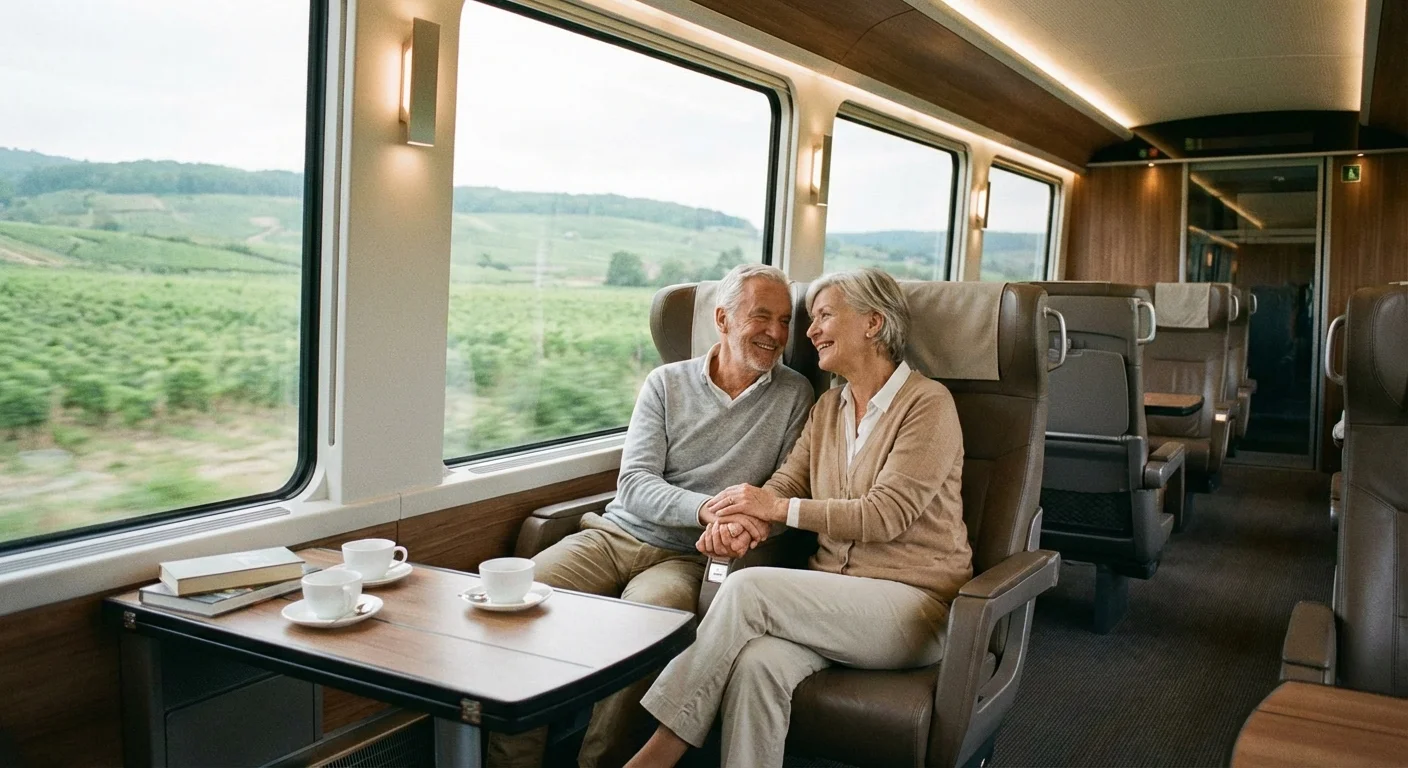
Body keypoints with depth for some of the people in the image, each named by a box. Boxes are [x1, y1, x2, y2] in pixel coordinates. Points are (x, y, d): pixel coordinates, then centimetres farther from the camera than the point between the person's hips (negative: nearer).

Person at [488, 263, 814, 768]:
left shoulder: (794, 395, 7)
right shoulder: (666, 383, 8)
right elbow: (635, 484, -3)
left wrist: (752, 517, -20)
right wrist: (707, 508, -22)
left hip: (687, 556, -2)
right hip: (616, 534, 2)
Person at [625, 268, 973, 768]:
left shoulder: (927, 404, -6)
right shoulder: (828, 407, 16)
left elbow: (886, 514, -15)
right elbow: (784, 484, 7)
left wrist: (777, 508, -18)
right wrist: (739, 519, -16)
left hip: (914, 603, -5)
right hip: (835, 598, 5)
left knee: (749, 589, -28)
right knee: (757, 663, -30)